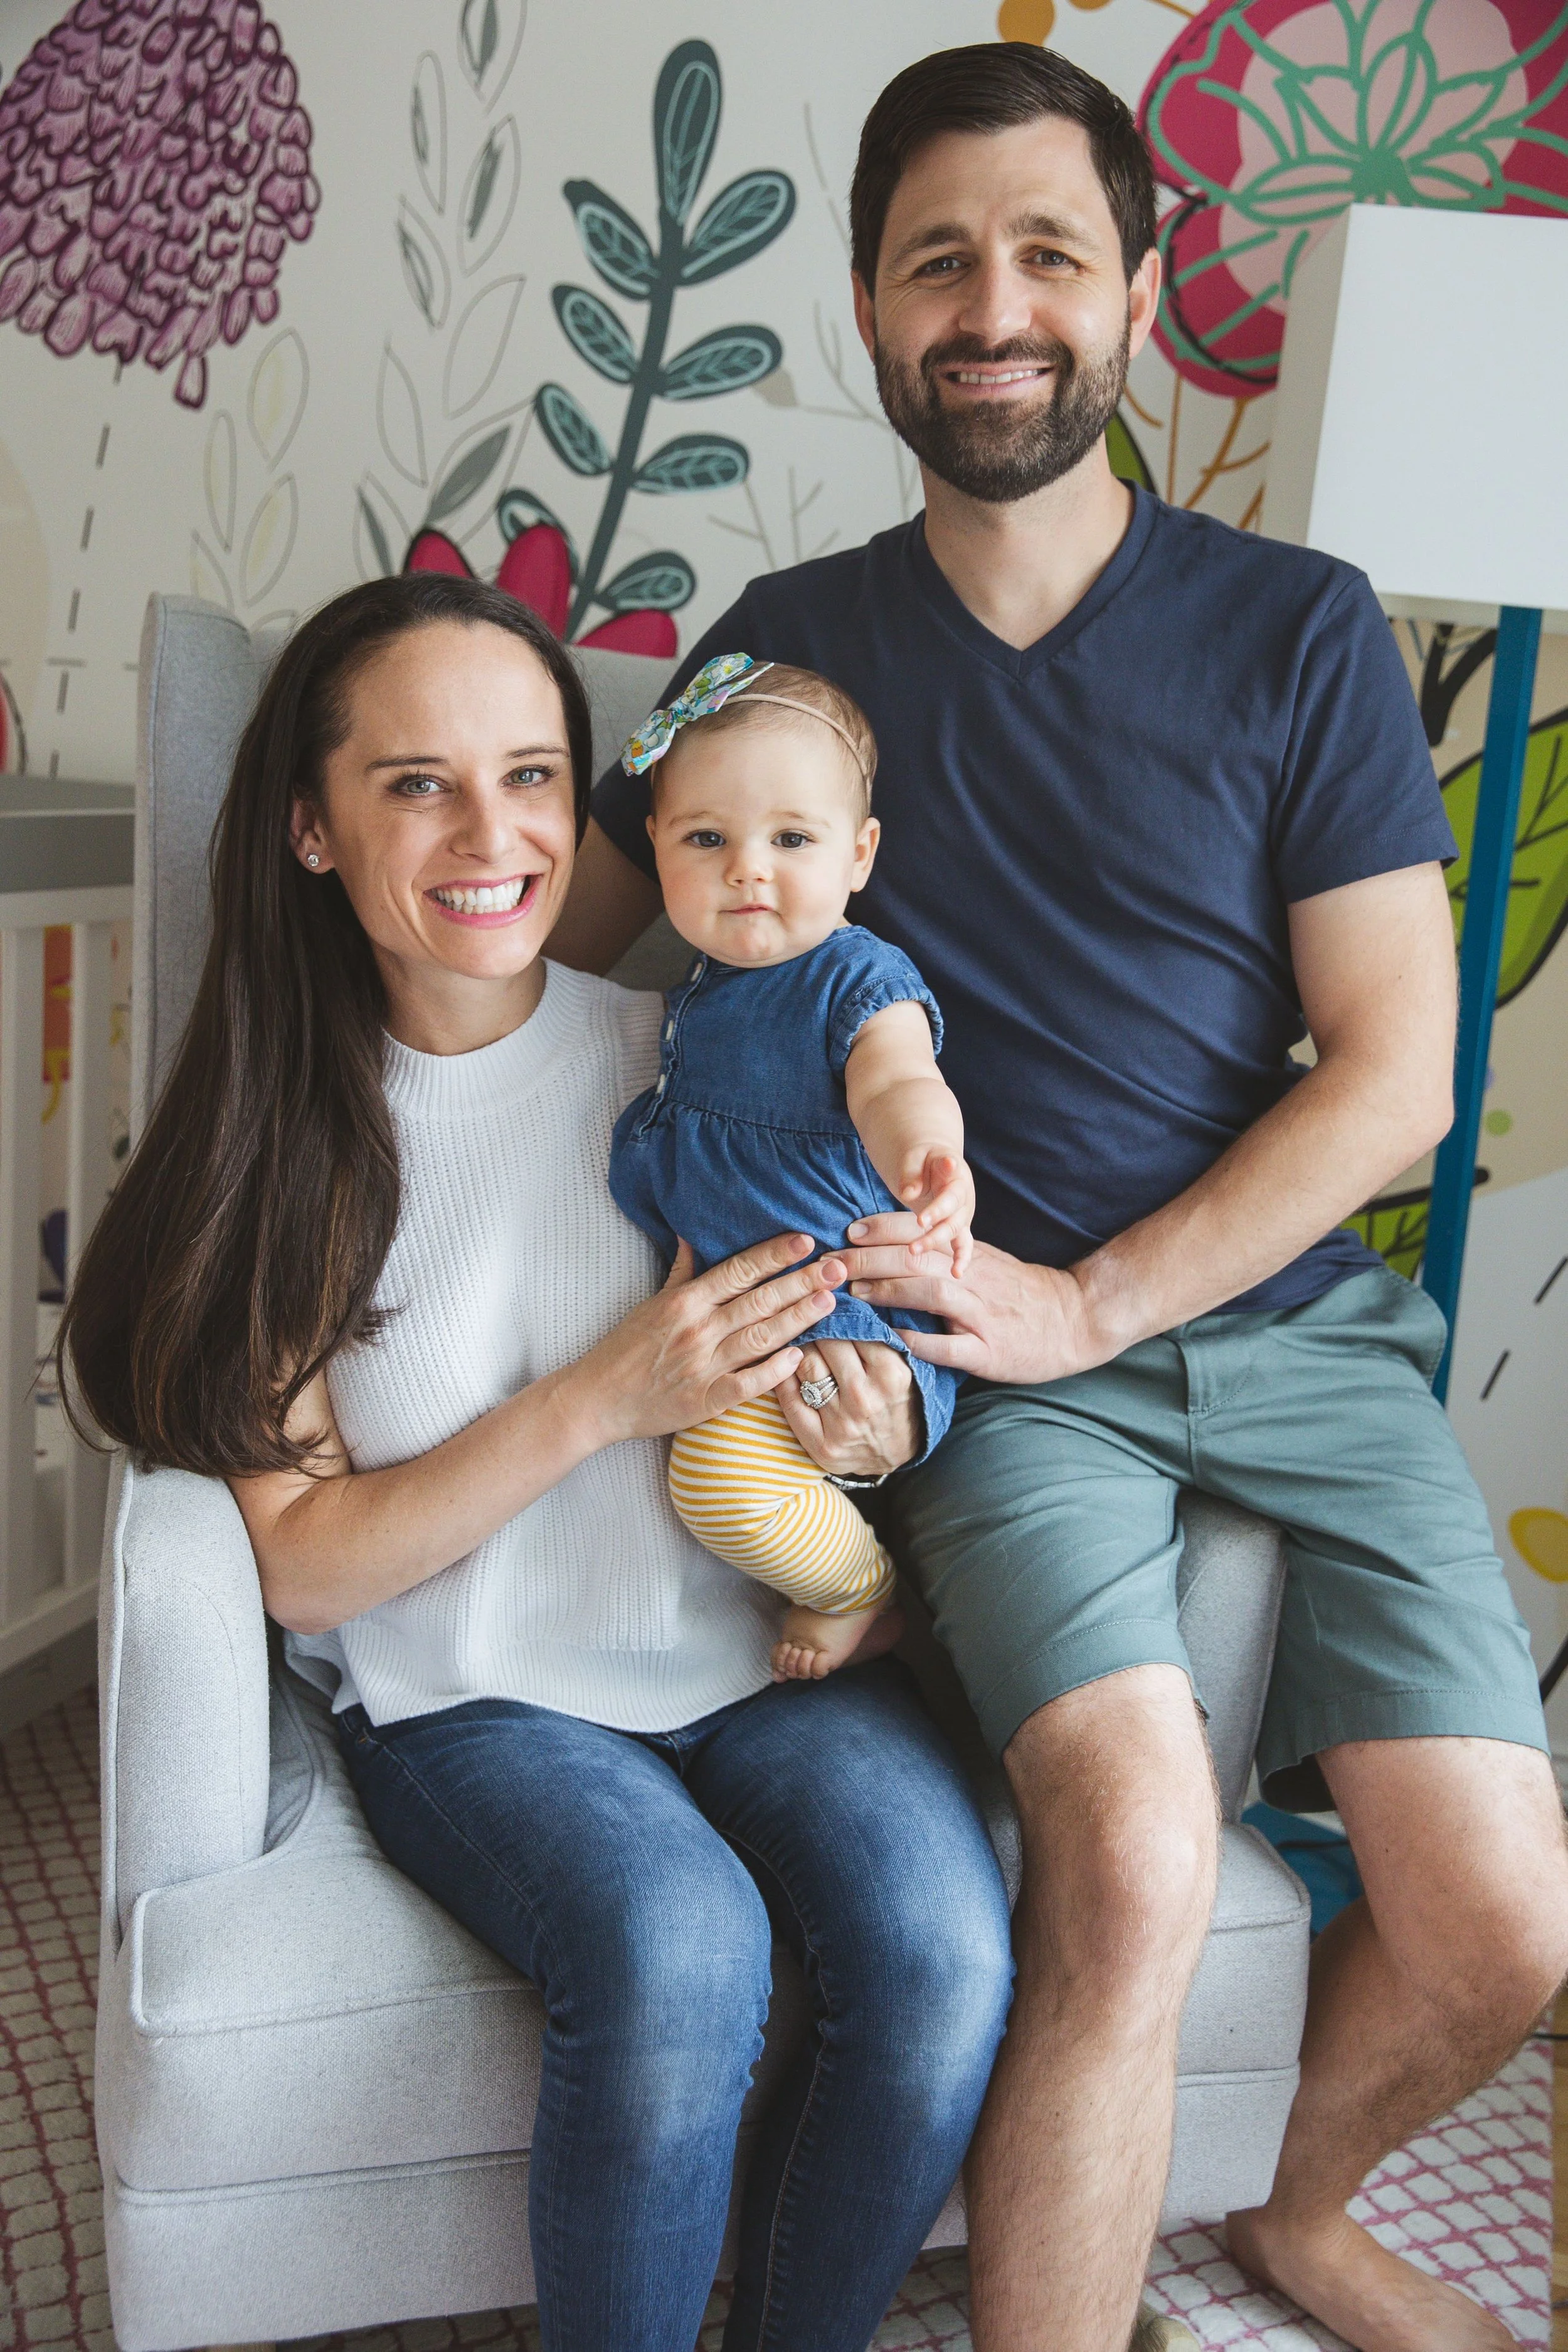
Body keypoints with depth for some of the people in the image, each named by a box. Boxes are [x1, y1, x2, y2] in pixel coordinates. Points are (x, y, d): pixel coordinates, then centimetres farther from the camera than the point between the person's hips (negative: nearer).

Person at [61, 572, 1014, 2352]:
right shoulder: (279, 1141, -3)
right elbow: (300, 1560, -7)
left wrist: (877, 1421, -12)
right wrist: (605, 1398, -18)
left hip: (761, 1644, 2)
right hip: (474, 1693, -2)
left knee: (942, 1949, -23)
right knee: (677, 1954, -30)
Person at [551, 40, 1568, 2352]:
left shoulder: (1300, 630, 2)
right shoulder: (790, 641, 6)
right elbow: (568, 918, 15)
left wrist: (1087, 1300, -12)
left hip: (1292, 1318, 2)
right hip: (1000, 1350, -1)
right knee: (1136, 1863, -28)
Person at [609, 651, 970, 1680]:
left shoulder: (862, 980, -16)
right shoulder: (700, 987, 8)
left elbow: (899, 1085, -36)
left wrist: (926, 1156, -58)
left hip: (840, 1305, -9)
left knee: (725, 1471, -25)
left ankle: (865, 1589, 7)